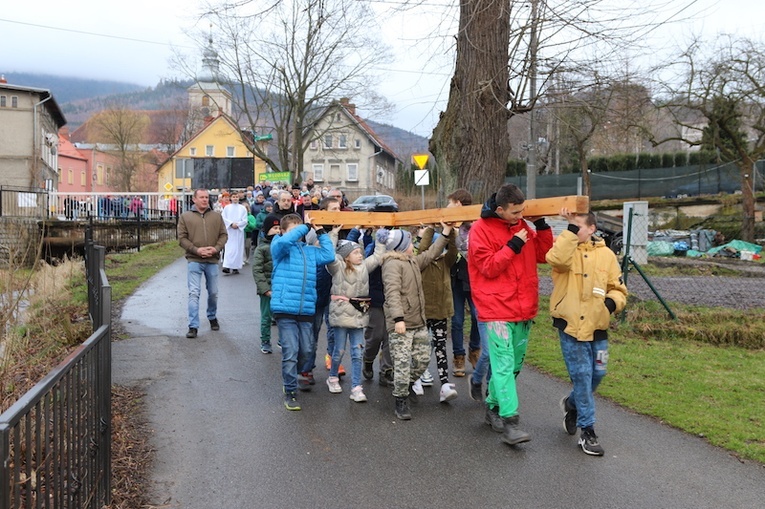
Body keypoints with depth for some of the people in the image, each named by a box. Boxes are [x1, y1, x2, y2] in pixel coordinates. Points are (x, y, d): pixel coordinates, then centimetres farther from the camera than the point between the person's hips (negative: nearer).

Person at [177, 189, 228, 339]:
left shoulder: (216, 216, 8)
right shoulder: (185, 217, 2)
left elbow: (223, 235, 7)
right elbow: (182, 238, -3)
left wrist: (216, 248, -11)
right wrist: (196, 250, -15)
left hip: (212, 260, 3)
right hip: (194, 260, -3)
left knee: (213, 292, 14)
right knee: (194, 293, -7)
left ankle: (212, 317, 37)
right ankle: (193, 326, -5)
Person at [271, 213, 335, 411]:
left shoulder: (310, 251, 15)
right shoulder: (280, 248, 1)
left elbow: (329, 255, 4)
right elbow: (284, 241, -21)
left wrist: (320, 232, 6)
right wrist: (306, 227, -12)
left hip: (307, 311, 5)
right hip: (285, 309, -5)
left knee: (307, 352, 11)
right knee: (290, 353, -4)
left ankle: (292, 378, 36)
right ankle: (290, 392, 9)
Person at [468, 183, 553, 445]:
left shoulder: (522, 226, 12)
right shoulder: (481, 229, -7)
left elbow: (544, 255, 12)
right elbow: (488, 267, -12)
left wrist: (542, 226, 1)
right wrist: (512, 246, -17)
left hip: (523, 309, 7)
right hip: (496, 310, -7)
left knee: (514, 364, 13)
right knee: (504, 365, -11)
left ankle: (493, 407, 28)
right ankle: (509, 421, -10)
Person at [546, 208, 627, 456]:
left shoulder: (606, 254, 5)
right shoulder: (565, 247, -2)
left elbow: (619, 288, 8)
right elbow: (558, 259, -28)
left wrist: (612, 301, -13)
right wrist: (569, 228, -29)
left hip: (597, 327, 4)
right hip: (571, 325, -3)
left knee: (597, 374, 12)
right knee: (582, 376, -2)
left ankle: (572, 404, 41)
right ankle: (588, 431, 11)